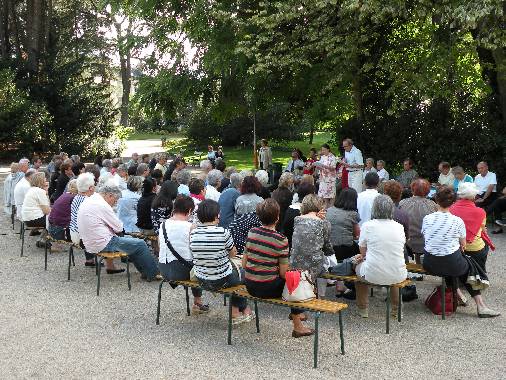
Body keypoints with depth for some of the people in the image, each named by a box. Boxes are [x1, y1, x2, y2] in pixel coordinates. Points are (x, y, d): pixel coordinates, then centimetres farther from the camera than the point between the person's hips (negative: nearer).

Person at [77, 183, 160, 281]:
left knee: (129, 239, 22)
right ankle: (152, 274, 9)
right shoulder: (102, 205, -19)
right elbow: (119, 228, -12)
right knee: (140, 244, -3)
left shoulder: (88, 200, 10)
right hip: (103, 245, -10)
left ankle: (144, 271, 22)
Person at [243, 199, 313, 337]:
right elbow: (284, 273, -14)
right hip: (269, 289, -6)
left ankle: (295, 313, 44)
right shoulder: (281, 240, -16)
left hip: (250, 287, 6)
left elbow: (244, 264, 4)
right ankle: (297, 326, 25)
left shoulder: (251, 232, -2)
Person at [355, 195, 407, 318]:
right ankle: (396, 308, 46)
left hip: (372, 276, -3)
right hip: (398, 277, 3)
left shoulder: (367, 226, -8)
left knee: (358, 265, 30)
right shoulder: (399, 227, 2)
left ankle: (363, 309, 38)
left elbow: (363, 252, 3)